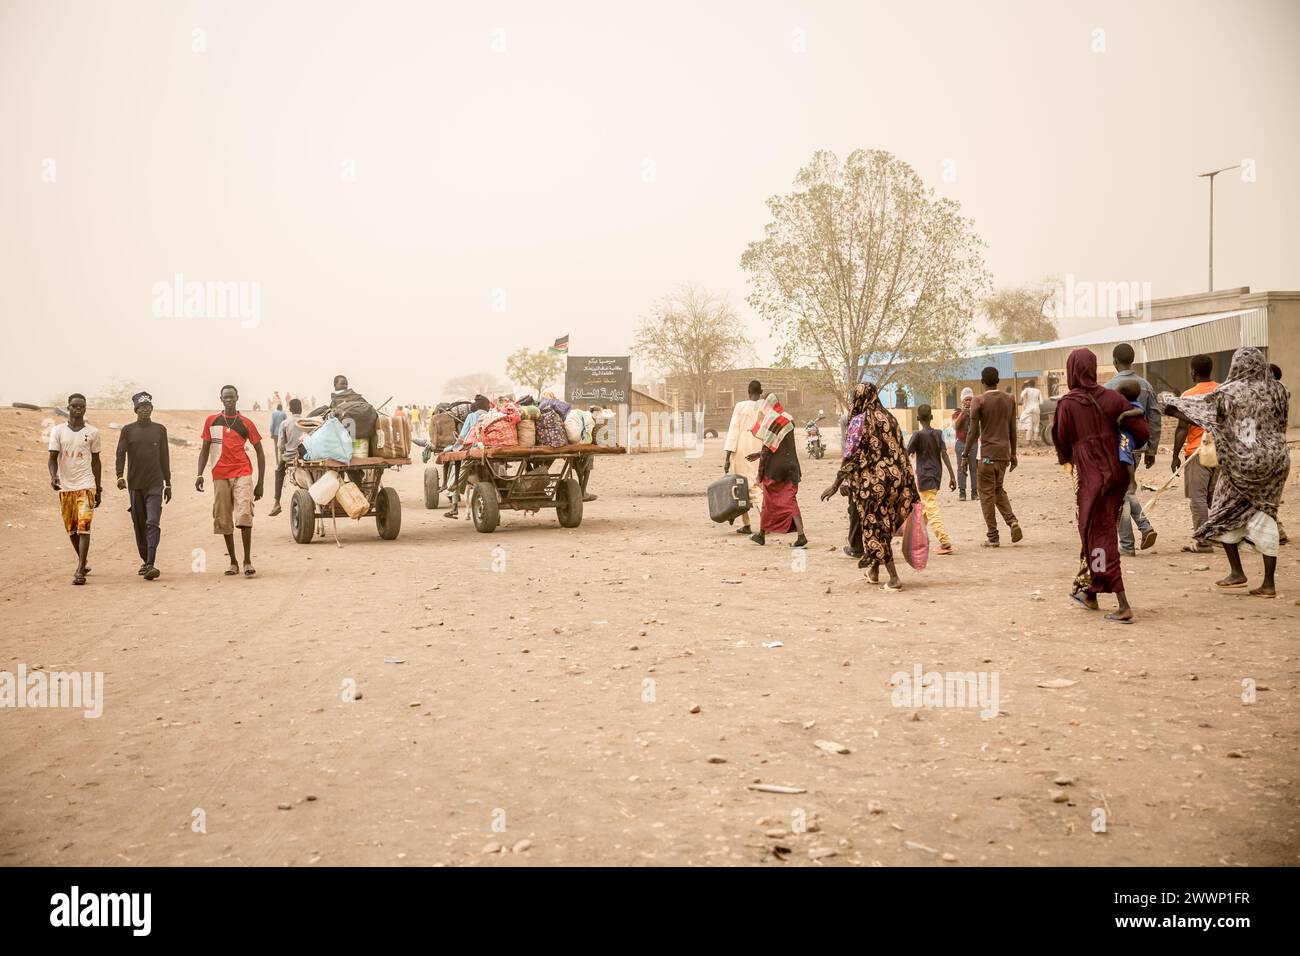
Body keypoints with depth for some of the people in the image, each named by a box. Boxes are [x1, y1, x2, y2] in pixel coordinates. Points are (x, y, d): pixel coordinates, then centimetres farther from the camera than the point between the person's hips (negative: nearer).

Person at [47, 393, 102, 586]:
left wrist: (99, 488, 11)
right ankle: (83, 562, 31)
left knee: (83, 527, -12)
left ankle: (80, 570, -14)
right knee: (71, 529, 11)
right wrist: (53, 476, -19)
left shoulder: (93, 432, 4)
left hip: (86, 485, -2)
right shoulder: (58, 431, 4)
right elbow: (53, 457, 1)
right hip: (65, 486, 2)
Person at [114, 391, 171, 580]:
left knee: (153, 523, -13)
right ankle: (145, 561, 20)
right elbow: (121, 454, -2)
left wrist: (168, 484, 13)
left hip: (155, 483, -1)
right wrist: (120, 475, -18)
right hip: (135, 484, 1)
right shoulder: (128, 430, 6)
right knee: (139, 525, 8)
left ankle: (150, 564, -19)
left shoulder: (160, 430, 9)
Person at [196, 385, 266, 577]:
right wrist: (200, 474, 0)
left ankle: (247, 561, -11)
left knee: (244, 515, -15)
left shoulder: (246, 423, 4)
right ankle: (233, 562, 14)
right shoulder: (211, 421, 9)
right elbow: (205, 449, 14)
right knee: (223, 520, 5)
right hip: (220, 476, 3)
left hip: (242, 474, -3)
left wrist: (260, 483, 2)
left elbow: (260, 452, 8)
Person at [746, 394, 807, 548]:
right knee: (790, 501, 1)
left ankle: (761, 535, 25)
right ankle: (801, 536, -15)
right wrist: (759, 454, 29)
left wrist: (760, 473, -7)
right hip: (790, 466, 5)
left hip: (774, 468, -5)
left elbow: (767, 450, -13)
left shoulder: (770, 422, -11)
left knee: (769, 503, 10)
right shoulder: (788, 421, 10)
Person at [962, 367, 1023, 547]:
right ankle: (1012, 521, 0)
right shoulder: (1009, 400, 8)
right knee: (999, 490, 21)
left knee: (987, 494, 2)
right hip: (1004, 453, 5)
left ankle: (993, 537, 2)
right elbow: (1013, 430, 12)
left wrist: (966, 455, -3)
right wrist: (1013, 454, 20)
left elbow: (973, 431, -9)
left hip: (987, 454, -5)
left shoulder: (979, 400, -7)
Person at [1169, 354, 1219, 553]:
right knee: (1215, 497, 14)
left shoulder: (1189, 395, -10)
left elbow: (1182, 429, -11)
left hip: (1197, 452, -6)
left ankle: (1202, 542, -4)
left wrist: (1176, 456, -4)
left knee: (1198, 497, -2)